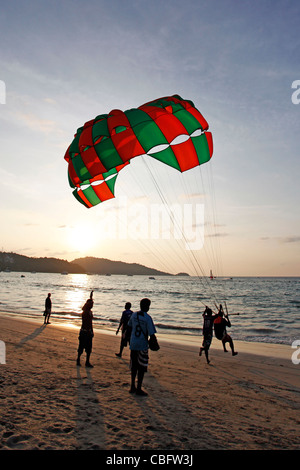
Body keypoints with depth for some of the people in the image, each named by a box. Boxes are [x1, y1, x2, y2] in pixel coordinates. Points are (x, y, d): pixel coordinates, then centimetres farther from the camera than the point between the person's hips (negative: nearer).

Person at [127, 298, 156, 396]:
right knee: (142, 367, 4)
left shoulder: (134, 315, 4)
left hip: (133, 344, 6)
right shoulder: (148, 318, -15)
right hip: (142, 345, -6)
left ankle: (132, 387, 24)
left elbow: (129, 327, 15)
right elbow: (151, 333, -18)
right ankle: (138, 389, 9)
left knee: (134, 366, 16)